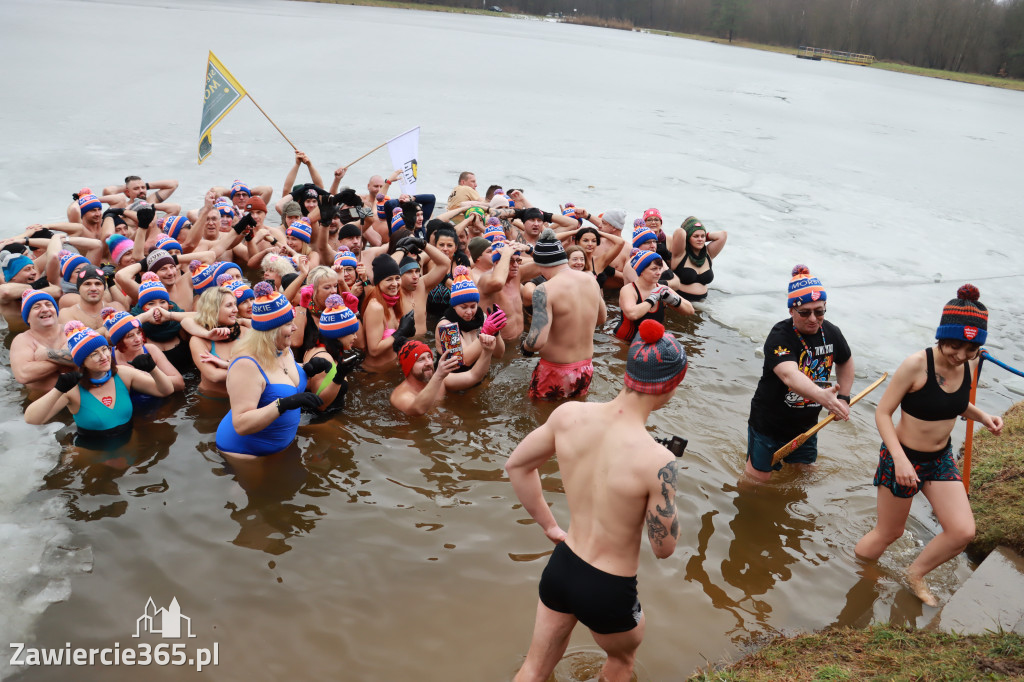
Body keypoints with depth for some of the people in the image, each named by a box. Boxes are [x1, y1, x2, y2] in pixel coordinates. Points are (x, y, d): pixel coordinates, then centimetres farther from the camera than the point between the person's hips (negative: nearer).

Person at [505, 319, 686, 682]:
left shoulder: (568, 414, -14)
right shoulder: (656, 461, -30)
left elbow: (516, 465, 2)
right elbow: (664, 548, -16)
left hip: (560, 568, 4)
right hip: (608, 595, -4)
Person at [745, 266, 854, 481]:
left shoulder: (831, 332, -5)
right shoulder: (780, 336, -26)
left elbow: (845, 361, 17)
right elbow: (790, 375, -45)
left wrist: (843, 398, 9)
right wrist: (821, 396, -61)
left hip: (806, 425, 6)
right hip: (769, 423, -5)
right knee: (758, 478, 5)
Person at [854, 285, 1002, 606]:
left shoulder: (969, 364, -6)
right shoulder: (916, 365, -25)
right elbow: (882, 412, -19)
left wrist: (982, 417, -8)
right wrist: (899, 458, -30)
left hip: (940, 458, 6)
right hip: (903, 458, -6)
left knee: (963, 532, -2)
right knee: (888, 534, 9)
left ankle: (916, 574, 25)